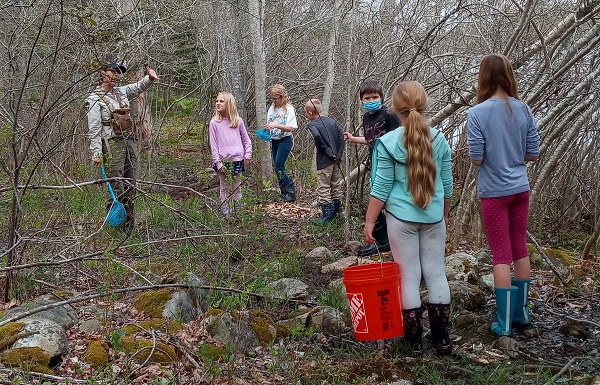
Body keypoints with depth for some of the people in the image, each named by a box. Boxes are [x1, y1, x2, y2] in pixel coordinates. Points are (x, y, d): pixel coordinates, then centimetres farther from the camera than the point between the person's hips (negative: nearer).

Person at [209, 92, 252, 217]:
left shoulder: (238, 121, 4)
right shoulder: (214, 123, -3)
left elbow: (246, 140, 11)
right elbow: (213, 145, -4)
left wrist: (248, 155, 1)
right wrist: (218, 163, -8)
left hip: (238, 160, 2)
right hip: (223, 161, -2)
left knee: (237, 187, 11)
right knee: (225, 188, 5)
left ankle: (238, 211, 19)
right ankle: (225, 213, 10)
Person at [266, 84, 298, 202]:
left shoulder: (289, 108, -9)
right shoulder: (272, 108, 9)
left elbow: (290, 128, -18)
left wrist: (276, 125, -30)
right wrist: (266, 131, -4)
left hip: (285, 140, -7)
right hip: (274, 140, 7)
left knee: (278, 167, -15)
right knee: (277, 167, 5)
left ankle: (290, 191, -5)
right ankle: (284, 193, 12)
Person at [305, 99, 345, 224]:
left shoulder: (312, 124, -8)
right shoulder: (332, 121, 8)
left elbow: (317, 136, -28)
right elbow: (341, 134, -3)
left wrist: (328, 151, -18)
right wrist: (338, 155, -5)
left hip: (324, 161, -6)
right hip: (335, 160, 7)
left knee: (323, 189, 2)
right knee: (336, 186, 16)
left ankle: (327, 215, 4)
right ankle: (337, 211, 24)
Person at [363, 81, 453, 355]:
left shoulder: (387, 142, -10)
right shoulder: (439, 139, 0)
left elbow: (381, 186, -9)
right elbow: (447, 182, 7)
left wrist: (369, 221, -2)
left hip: (402, 218, -2)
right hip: (434, 217, 3)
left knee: (409, 275, 5)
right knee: (436, 273, 11)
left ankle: (414, 339, 13)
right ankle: (441, 337, 17)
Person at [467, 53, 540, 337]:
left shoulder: (477, 113, -14)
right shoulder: (524, 110, -1)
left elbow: (477, 159, -13)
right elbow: (533, 155, 3)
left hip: (494, 192, -4)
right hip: (520, 189, 4)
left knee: (502, 256, 0)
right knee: (520, 250, 15)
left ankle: (504, 324, 6)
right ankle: (521, 314, 27)